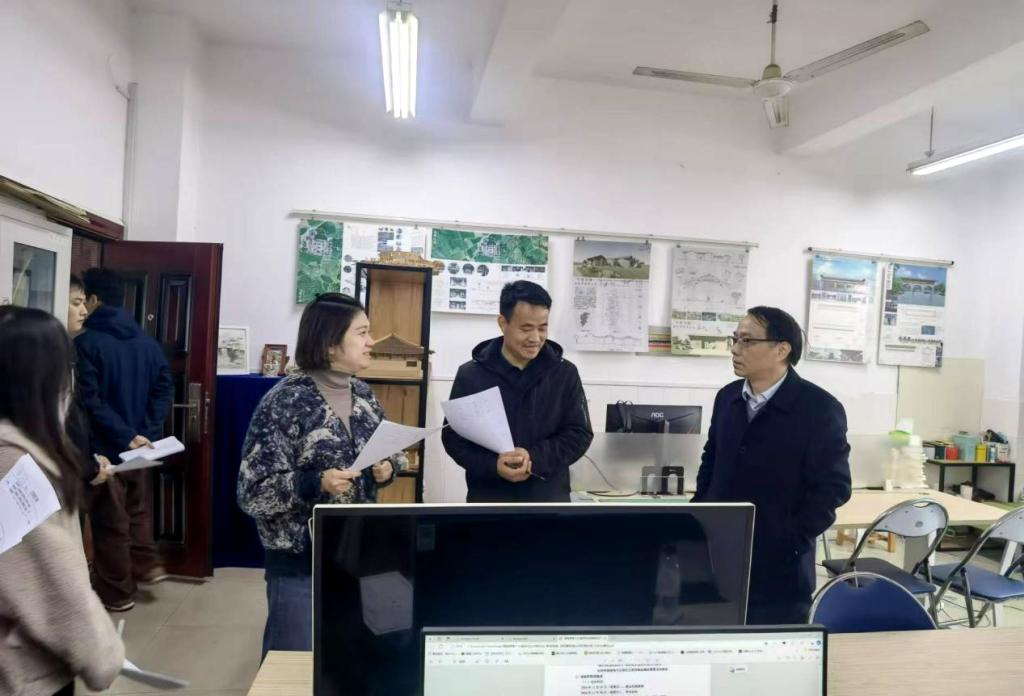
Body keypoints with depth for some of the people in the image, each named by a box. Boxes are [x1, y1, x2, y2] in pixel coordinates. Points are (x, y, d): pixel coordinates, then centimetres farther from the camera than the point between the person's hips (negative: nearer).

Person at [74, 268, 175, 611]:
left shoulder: (86, 342, -13)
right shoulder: (147, 341, 6)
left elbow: (90, 400, -20)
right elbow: (165, 387, 2)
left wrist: (125, 436, -18)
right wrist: (149, 430, -3)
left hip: (105, 446, -5)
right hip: (140, 441, 6)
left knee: (110, 519, 5)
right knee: (138, 508, 23)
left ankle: (117, 593, 16)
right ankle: (147, 565, 26)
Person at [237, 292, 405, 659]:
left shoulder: (364, 394, 4)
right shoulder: (286, 401, -16)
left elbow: (389, 453, 16)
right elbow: (252, 492, -15)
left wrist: (387, 469, -6)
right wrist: (315, 484, -28)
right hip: (300, 562, -6)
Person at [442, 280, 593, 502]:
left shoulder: (565, 374, 0)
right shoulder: (470, 375, -2)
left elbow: (579, 433, -1)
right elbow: (453, 437, 0)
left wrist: (535, 458, -18)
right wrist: (493, 465, -19)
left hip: (548, 499, 1)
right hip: (489, 499, 0)